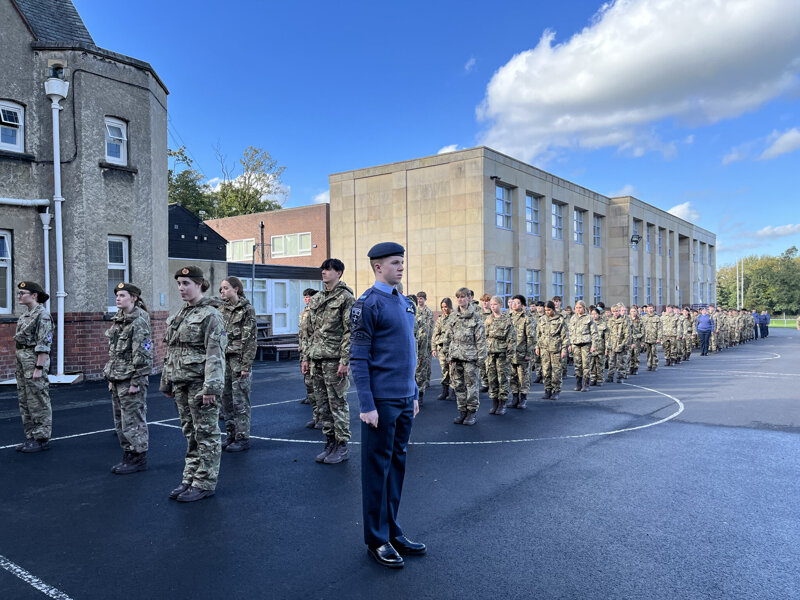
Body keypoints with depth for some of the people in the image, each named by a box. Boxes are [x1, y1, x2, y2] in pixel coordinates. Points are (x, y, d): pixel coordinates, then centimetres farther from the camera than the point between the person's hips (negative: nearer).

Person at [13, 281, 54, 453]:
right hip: (22, 361, 10)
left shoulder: (42, 315, -13)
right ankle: (31, 437, 21)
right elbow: (20, 339, 19)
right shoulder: (25, 314, 15)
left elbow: (44, 344, -18)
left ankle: (42, 439, 4)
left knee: (38, 402, -3)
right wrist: (18, 362, 16)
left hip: (34, 360, -10)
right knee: (24, 401, 13)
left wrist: (39, 368, -21)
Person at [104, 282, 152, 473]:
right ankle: (128, 456, 25)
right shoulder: (118, 320, 13)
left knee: (132, 421, -2)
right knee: (120, 421, 14)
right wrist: (111, 378, 16)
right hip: (117, 379, 9)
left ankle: (138, 459, 8)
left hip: (131, 380, -9)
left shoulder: (139, 322, -14)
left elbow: (142, 354, -17)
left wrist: (136, 382, -19)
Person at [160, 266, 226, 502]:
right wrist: (166, 381, 19)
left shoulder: (210, 315, -10)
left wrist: (211, 386, -22)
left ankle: (205, 483, 9)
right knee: (190, 433, 15)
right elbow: (171, 351, 21)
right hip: (181, 383, 8)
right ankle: (190, 479, 24)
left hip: (200, 382, -8)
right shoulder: (179, 315, 15)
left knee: (206, 434, 1)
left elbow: (215, 354, -17)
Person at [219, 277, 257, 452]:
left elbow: (250, 339, -11)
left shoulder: (247, 309, -8)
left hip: (239, 359, -7)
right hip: (224, 358, 7)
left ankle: (243, 438, 6)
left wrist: (246, 365, -15)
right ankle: (230, 435, 22)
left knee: (240, 400, -2)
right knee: (226, 398, 11)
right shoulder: (223, 309, 12)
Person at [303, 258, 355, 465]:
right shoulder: (316, 299, 16)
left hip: (334, 360, -7)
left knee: (338, 403, -1)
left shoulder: (346, 298, -6)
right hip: (317, 360, 7)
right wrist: (307, 358, 14)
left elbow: (350, 332, -12)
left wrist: (344, 361, -18)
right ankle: (330, 443, 23)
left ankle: (342, 447, 9)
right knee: (323, 404, 12)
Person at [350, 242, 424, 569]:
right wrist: (367, 406, -17)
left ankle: (392, 531, 28)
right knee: (377, 467, 4)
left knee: (397, 464, 15)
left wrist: (413, 394, 17)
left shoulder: (405, 303, 13)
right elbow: (358, 359, -14)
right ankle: (376, 539, 17)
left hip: (405, 401, 8)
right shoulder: (367, 304, -11)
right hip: (382, 402, -8)